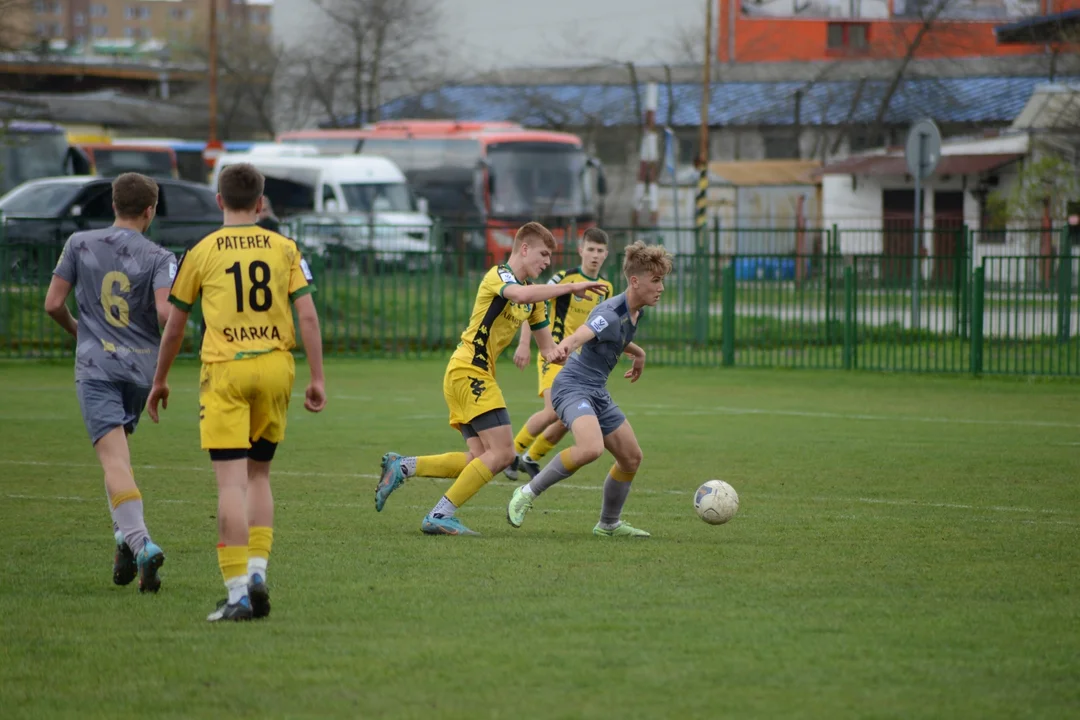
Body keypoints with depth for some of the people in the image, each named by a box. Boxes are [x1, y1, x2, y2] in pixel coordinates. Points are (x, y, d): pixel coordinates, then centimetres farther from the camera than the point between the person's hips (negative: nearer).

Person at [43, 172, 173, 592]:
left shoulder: (80, 244, 3)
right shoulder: (158, 258, -2)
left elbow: (53, 304, 4)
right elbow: (166, 313, -16)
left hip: (95, 365, -1)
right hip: (141, 366, 1)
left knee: (115, 459, -11)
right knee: (118, 449, 21)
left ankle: (139, 541, -28)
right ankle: (127, 539, 14)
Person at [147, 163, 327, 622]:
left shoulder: (201, 253, 4)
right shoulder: (284, 249, 6)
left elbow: (174, 326, 11)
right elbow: (308, 315, 0)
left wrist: (160, 381, 23)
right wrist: (318, 378, 4)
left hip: (225, 370, -2)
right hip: (276, 365, 3)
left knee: (231, 481, -6)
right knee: (258, 474, 18)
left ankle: (238, 592, -12)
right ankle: (257, 571, 5)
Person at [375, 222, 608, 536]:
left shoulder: (532, 293, 19)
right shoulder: (499, 276, -9)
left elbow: (547, 348, 20)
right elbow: (520, 294, -35)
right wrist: (571, 287, -32)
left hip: (477, 377, 10)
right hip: (469, 372, -10)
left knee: (480, 461, 3)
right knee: (501, 453, -14)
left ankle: (401, 466, 7)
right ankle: (440, 516, -12)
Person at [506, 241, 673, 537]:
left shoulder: (636, 312, 8)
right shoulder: (611, 313, -21)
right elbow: (580, 335, -41)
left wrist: (638, 353, 45)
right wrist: (564, 346, -63)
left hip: (598, 393, 10)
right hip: (573, 387, -10)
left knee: (632, 457, 13)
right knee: (591, 448, -33)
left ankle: (609, 524, 32)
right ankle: (528, 493, -17)